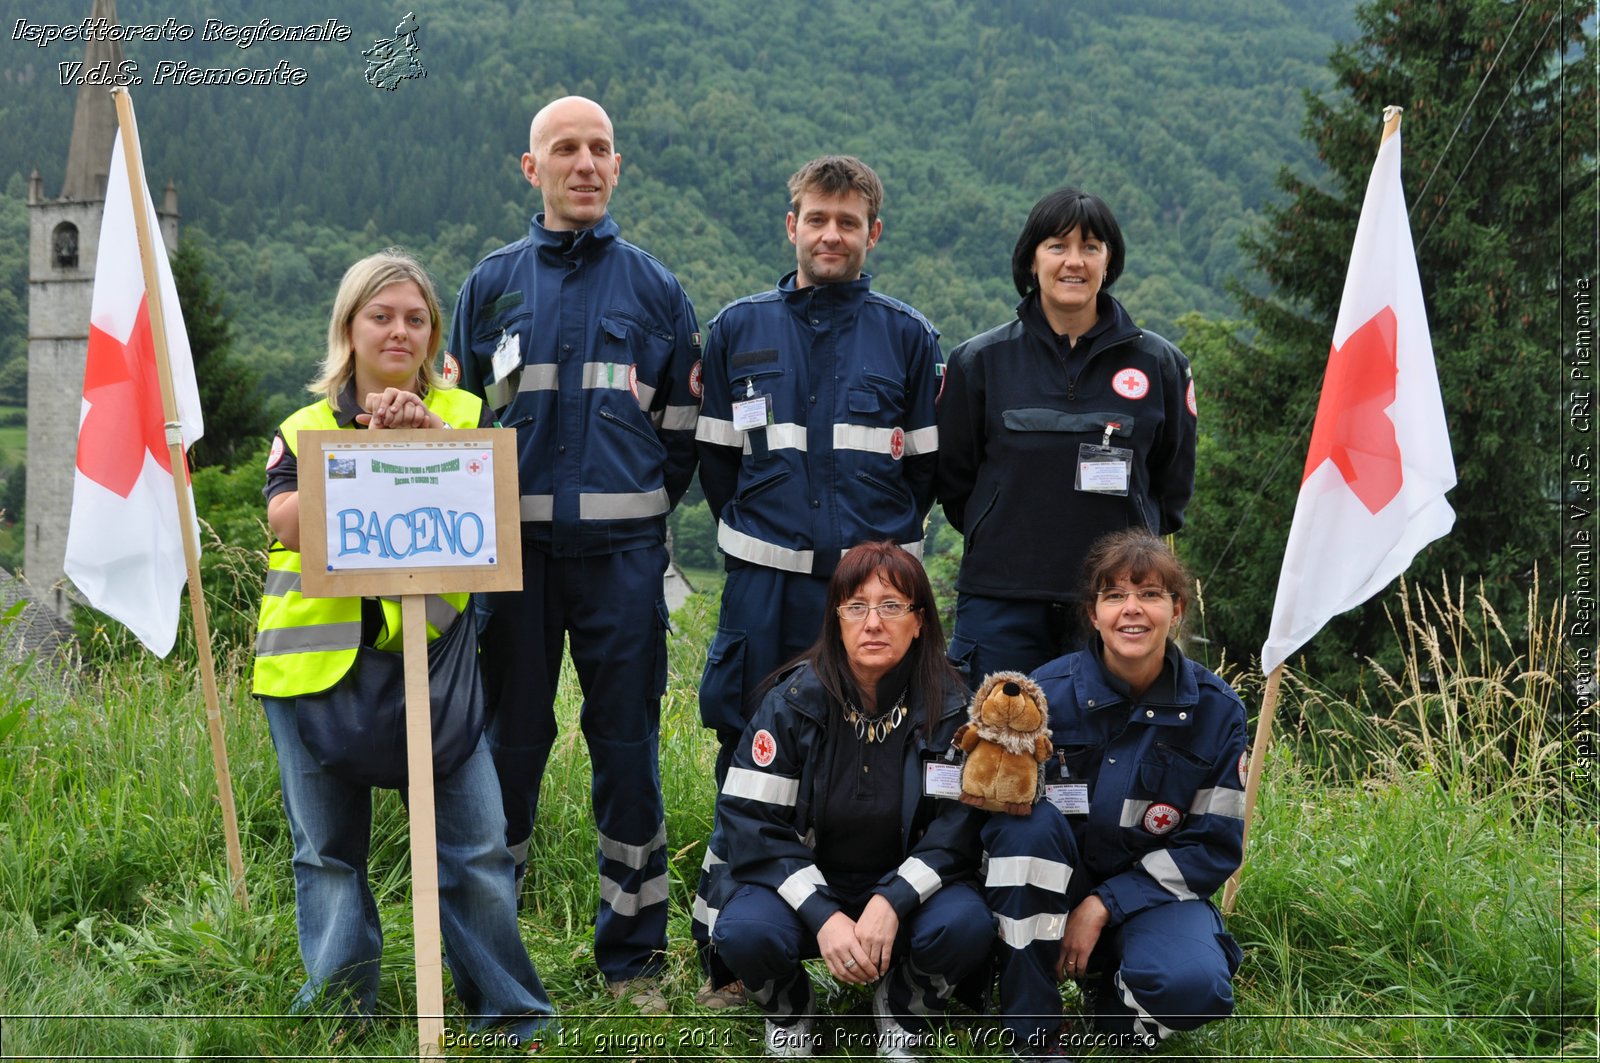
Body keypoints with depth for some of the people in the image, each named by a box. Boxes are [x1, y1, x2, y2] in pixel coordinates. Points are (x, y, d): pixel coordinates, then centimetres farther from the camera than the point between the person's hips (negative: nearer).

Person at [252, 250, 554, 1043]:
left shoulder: (461, 415, 9)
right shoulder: (305, 430, 10)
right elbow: (288, 522, -9)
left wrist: (429, 435, -19)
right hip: (317, 661, 1)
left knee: (475, 844, -4)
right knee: (327, 851, 9)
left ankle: (508, 1009, 10)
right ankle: (338, 1007, 23)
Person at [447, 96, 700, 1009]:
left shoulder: (655, 289, 8)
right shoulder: (493, 285, 10)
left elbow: (684, 425, 13)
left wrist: (645, 507, 7)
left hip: (622, 553, 0)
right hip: (516, 552, 1)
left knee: (628, 745, 3)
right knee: (510, 743, 4)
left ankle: (634, 955, 14)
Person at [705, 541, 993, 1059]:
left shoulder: (949, 707, -9)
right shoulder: (792, 701, -10)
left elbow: (959, 827, -13)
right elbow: (751, 824, -13)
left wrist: (890, 902, -29)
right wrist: (822, 916, -26)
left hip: (906, 886, 1)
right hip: (803, 882, 0)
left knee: (967, 924, -30)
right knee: (745, 932, -31)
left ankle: (904, 1011, 4)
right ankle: (789, 1009, 6)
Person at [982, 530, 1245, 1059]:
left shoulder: (1216, 709, -7)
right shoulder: (1048, 691, -10)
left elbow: (1215, 846, -6)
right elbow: (999, 815, -9)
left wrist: (1103, 907, -16)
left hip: (1152, 890, 0)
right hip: (1059, 882, 0)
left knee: (1196, 986, -33)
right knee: (1029, 820, -33)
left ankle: (1111, 1002, 6)